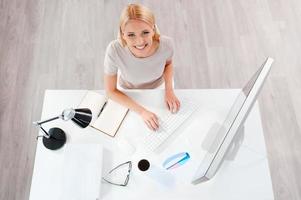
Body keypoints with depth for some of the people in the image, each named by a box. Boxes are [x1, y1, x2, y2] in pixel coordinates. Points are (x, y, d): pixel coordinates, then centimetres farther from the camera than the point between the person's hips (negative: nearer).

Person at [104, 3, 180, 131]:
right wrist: (141, 111, -29)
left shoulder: (166, 44, -33)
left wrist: (169, 90, -21)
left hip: (159, 87, 1)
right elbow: (110, 91, -23)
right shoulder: (114, 50, -38)